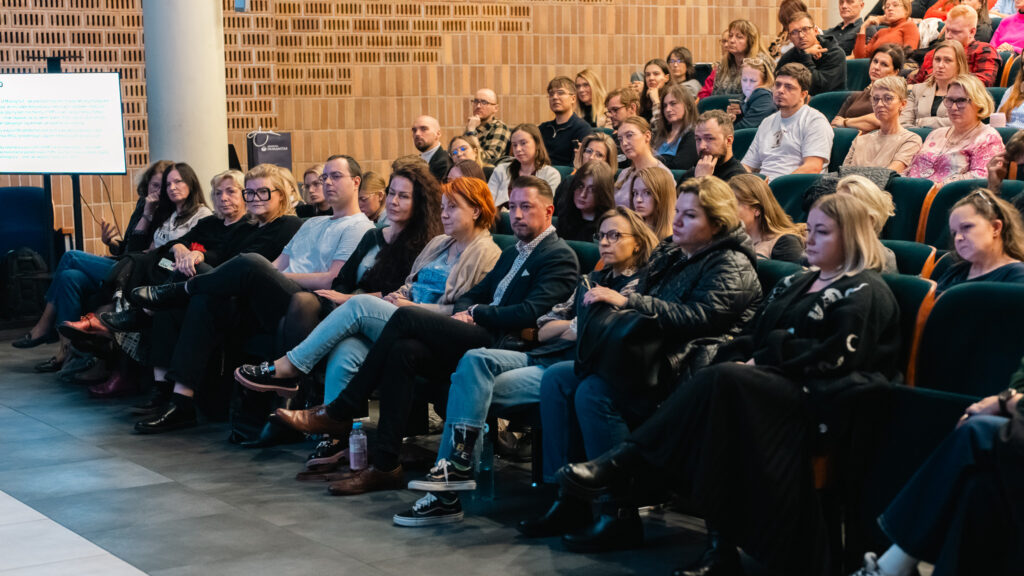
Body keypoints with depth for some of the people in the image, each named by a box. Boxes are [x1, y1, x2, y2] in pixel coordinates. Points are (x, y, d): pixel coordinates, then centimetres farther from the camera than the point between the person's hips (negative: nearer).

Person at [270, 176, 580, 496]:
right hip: (478, 339, 8)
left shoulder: (559, 256, -1)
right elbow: (470, 296, 28)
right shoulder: (512, 253, 29)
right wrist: (464, 312, 4)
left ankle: (339, 412, -12)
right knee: (403, 349, -21)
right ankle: (385, 465, -23)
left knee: (406, 316, -19)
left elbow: (529, 313, -15)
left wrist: (476, 312, -4)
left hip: (500, 348, -8)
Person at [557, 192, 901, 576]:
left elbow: (836, 357, -12)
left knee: (723, 380, -32)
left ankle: (620, 464, -31)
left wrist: (766, 360, -11)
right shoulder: (795, 284, 26)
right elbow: (753, 338, 21)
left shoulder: (866, 293, 1)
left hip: (817, 400, -7)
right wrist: (741, 360, -2)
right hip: (773, 383, 8)